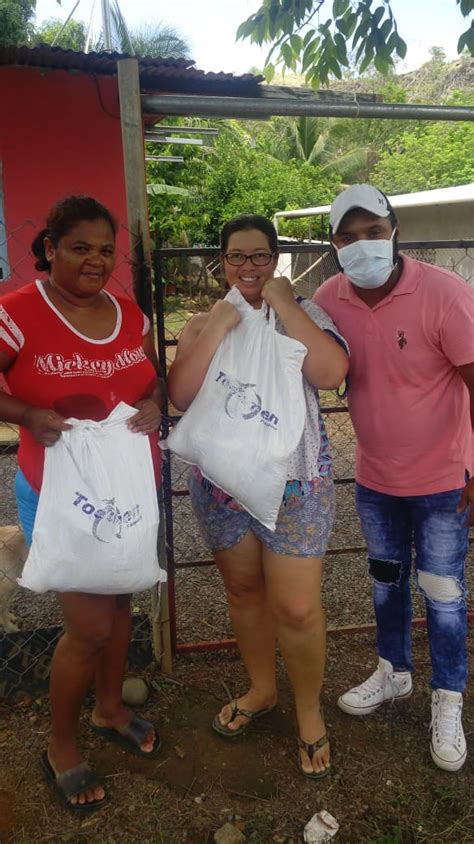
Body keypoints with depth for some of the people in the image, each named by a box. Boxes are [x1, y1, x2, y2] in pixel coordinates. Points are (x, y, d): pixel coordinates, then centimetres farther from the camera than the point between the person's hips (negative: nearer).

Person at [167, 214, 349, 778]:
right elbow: (181, 395, -10)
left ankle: (308, 710, 25)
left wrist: (283, 305, -16)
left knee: (297, 608, -2)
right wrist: (219, 326, -16)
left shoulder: (303, 313, -1)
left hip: (294, 482, -3)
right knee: (243, 591, 18)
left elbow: (331, 373, -20)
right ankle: (260, 689, 42)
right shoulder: (202, 325, 5)